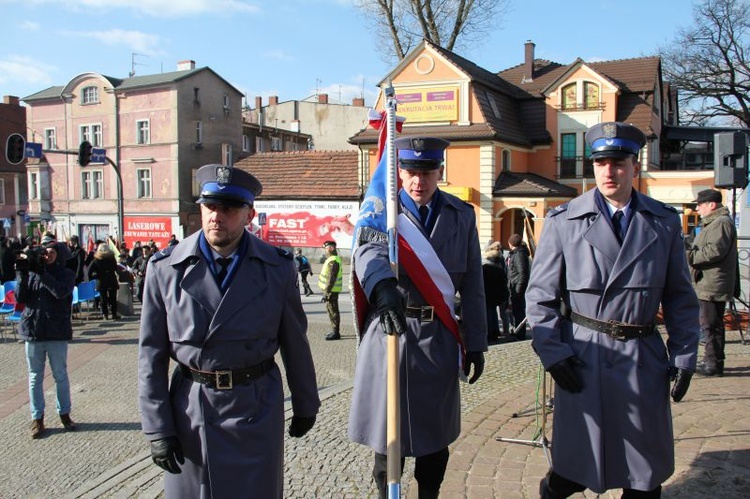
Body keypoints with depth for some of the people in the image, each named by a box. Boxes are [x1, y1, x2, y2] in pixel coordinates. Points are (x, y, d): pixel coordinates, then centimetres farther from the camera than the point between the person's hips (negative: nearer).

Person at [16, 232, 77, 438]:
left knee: (60, 375, 9)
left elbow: (61, 292, -22)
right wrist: (22, 273, -14)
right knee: (35, 377, 9)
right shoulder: (31, 272, 4)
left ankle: (64, 413, 23)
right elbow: (20, 298, -4)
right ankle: (37, 418, 18)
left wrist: (41, 272, -24)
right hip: (33, 331, 2)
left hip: (57, 333, -2)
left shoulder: (66, 274, -2)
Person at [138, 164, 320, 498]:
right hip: (190, 408, 0)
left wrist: (305, 406, 12)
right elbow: (151, 354, -2)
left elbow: (295, 344, 4)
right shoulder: (165, 268, -5)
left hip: (256, 408, 0)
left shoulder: (278, 268, -5)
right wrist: (156, 428, -3)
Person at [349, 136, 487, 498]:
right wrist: (382, 288, -43)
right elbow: (369, 250, -22)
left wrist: (476, 342, 6)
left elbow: (473, 286, 8)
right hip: (390, 331, -2)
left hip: (439, 337, 2)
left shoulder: (461, 216, 8)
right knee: (387, 426, 5)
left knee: (435, 430, 12)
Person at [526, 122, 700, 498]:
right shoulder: (563, 221, -2)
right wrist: (551, 352, -9)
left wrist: (684, 357, 4)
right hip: (583, 356, -2)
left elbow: (680, 297, 9)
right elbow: (540, 295, -1)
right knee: (578, 466, 8)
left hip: (644, 358, 3)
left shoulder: (664, 222, 5)